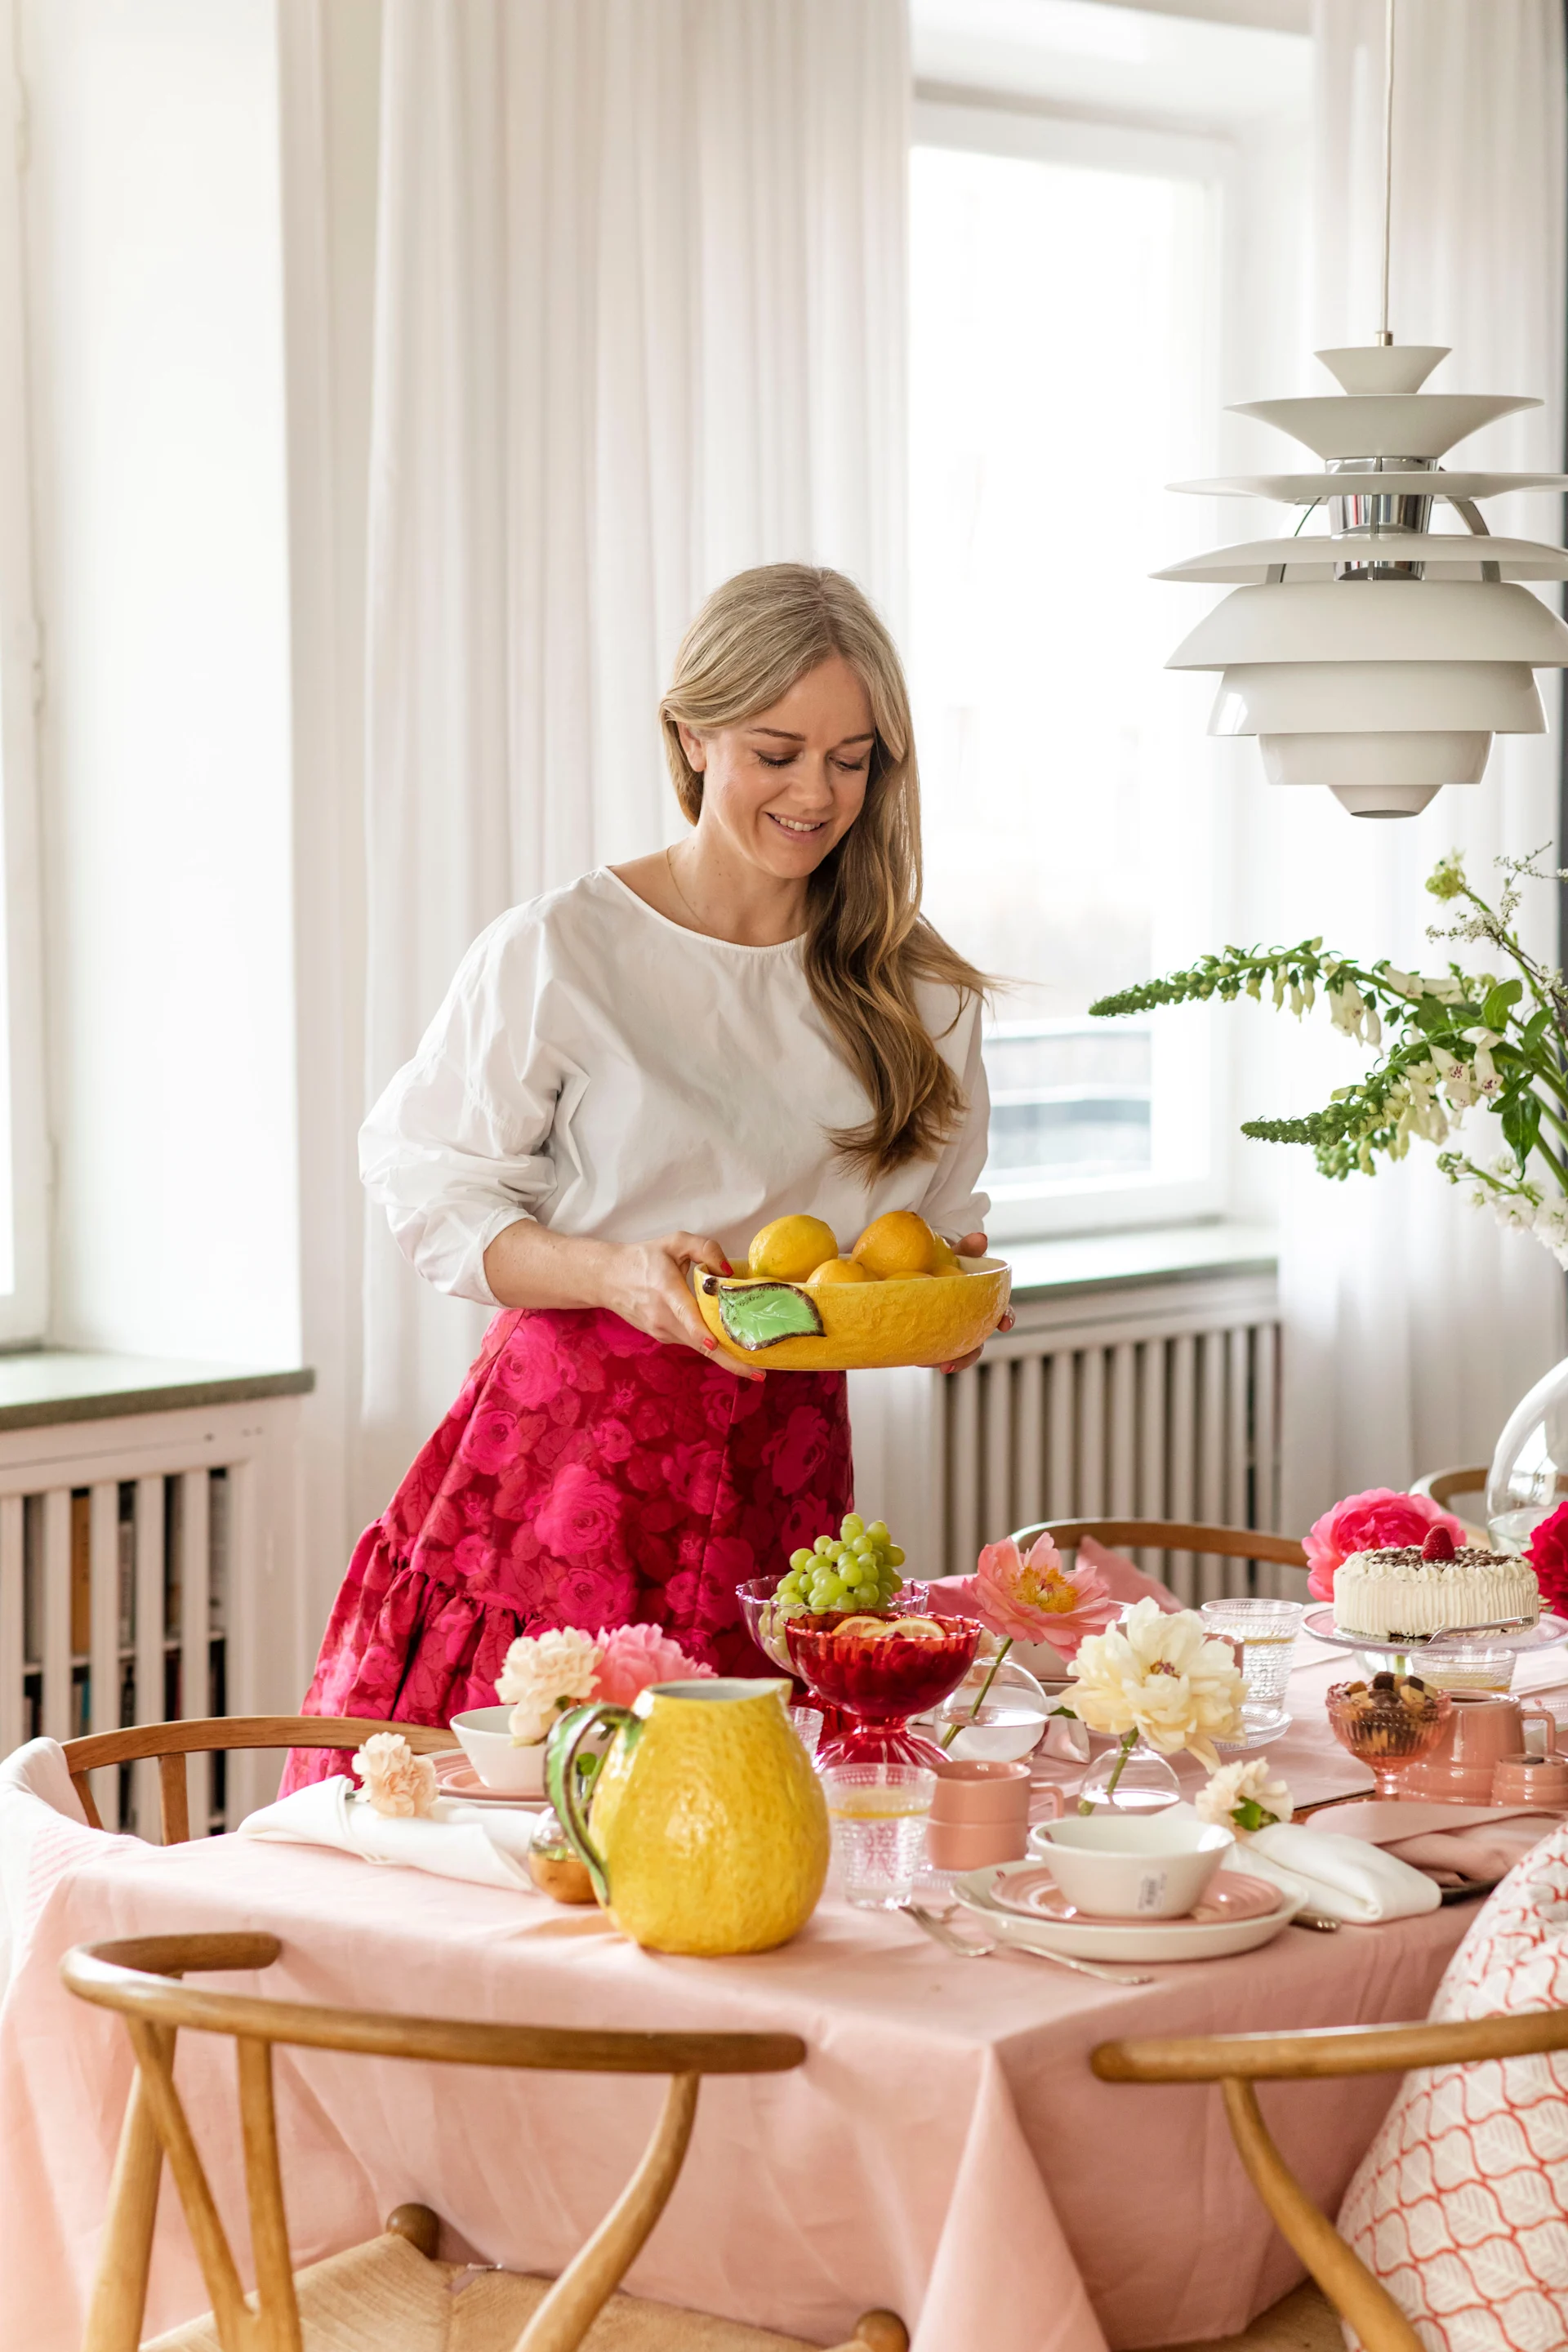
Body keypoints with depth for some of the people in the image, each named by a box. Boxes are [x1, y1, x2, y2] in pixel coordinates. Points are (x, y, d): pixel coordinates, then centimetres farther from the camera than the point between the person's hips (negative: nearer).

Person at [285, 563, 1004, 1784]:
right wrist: (619, 1273, -17)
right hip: (571, 1445, -3)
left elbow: (944, 1224, 19)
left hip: (784, 1487, 3)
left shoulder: (915, 991, 10)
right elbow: (434, 1192, -2)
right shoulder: (557, 952, -3)